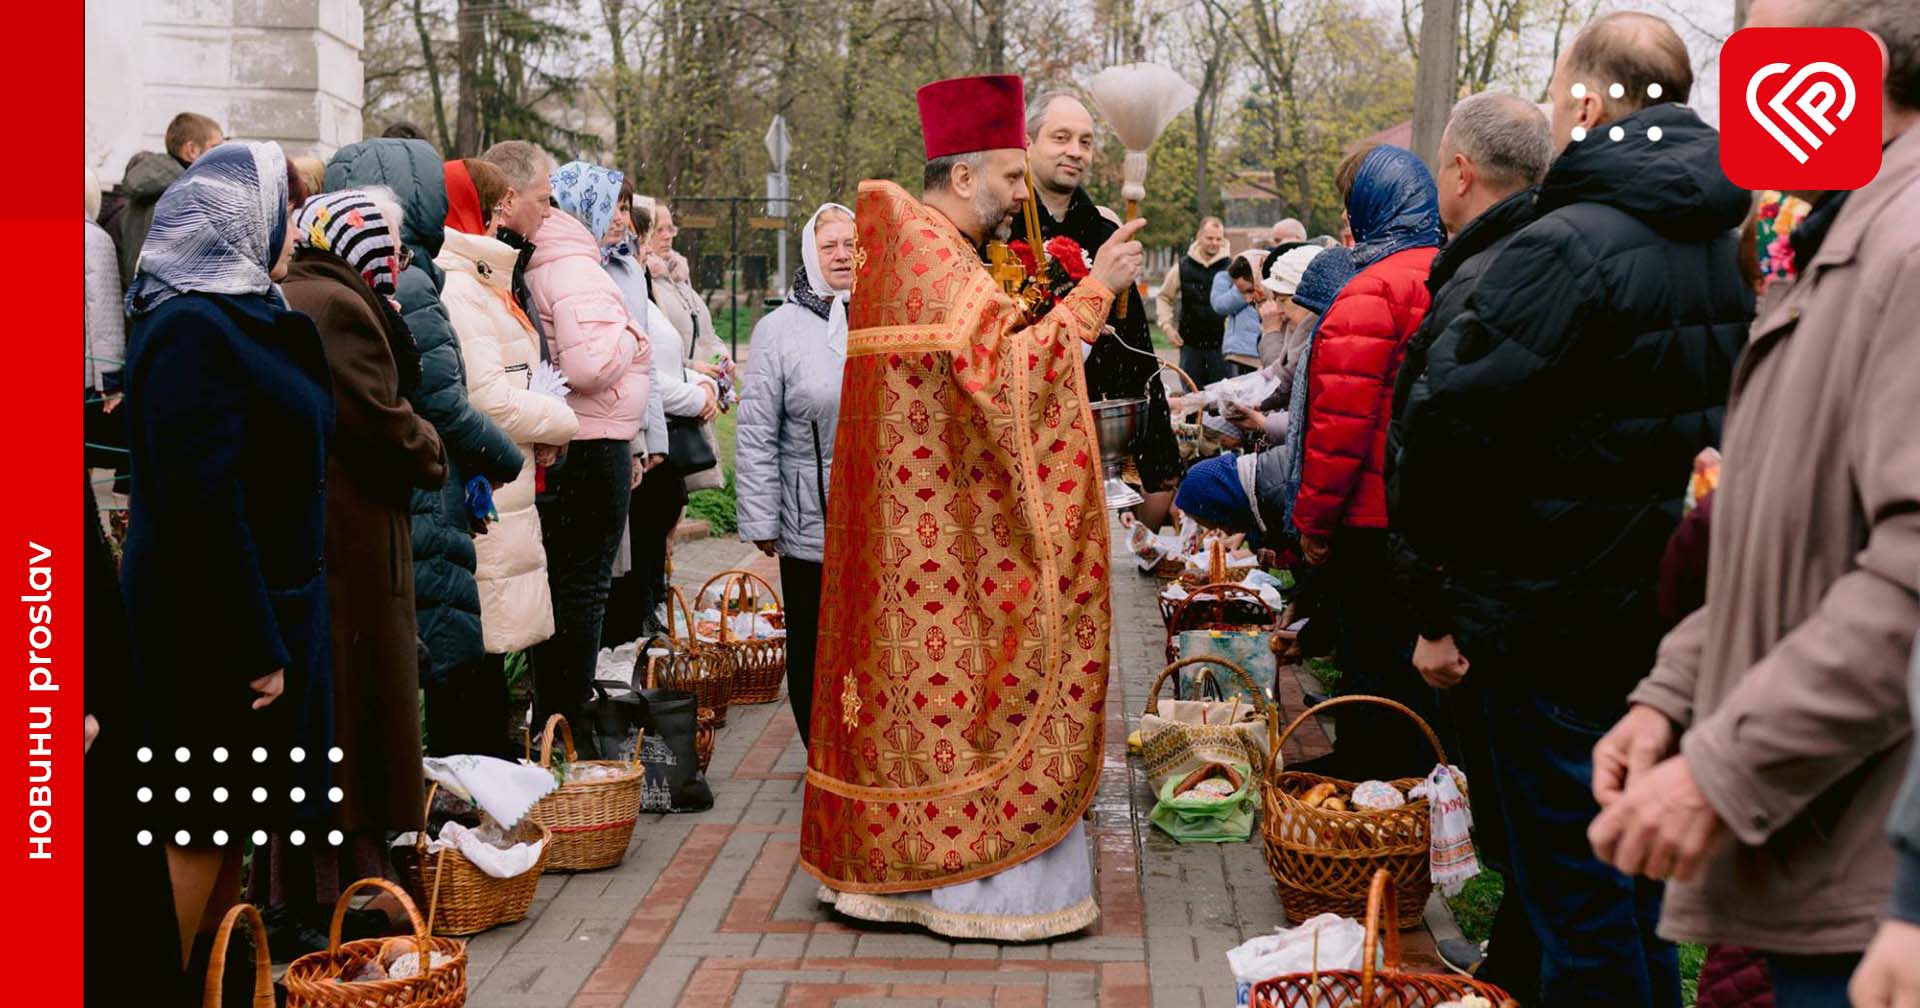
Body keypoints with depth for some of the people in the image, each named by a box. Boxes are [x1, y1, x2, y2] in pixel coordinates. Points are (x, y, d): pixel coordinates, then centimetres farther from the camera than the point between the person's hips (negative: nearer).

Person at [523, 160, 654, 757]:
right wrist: (631, 340, -8)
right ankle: (567, 730, 2)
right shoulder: (577, 270, -15)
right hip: (592, 451, -9)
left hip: (559, 451, 9)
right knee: (582, 589, -3)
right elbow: (588, 366, -26)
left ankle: (549, 718, 23)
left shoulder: (538, 266, 14)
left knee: (561, 583, 15)